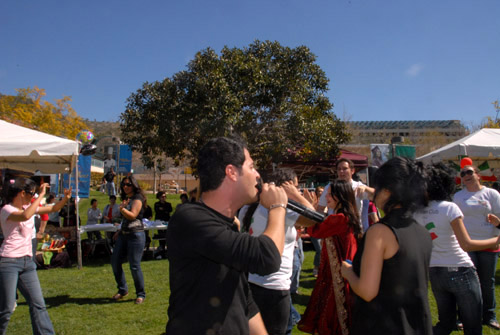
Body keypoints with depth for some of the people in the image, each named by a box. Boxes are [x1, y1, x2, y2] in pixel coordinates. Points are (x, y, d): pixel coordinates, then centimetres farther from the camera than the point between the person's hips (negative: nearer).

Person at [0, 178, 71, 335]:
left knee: (38, 304, 8)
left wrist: (65, 198, 0)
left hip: (27, 262, 8)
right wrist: (41, 195, -27)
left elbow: (52, 209, 19)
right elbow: (25, 216, -33)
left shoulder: (28, 207, 11)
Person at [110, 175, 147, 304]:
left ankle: (141, 294, 8)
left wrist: (122, 208, -32)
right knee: (115, 262, 5)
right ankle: (122, 290, 22)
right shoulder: (126, 199, 19)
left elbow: (133, 215, -18)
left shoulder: (137, 199, -6)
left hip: (136, 235, -9)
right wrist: (119, 231, 17)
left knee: (134, 266, -7)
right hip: (123, 235, 9)